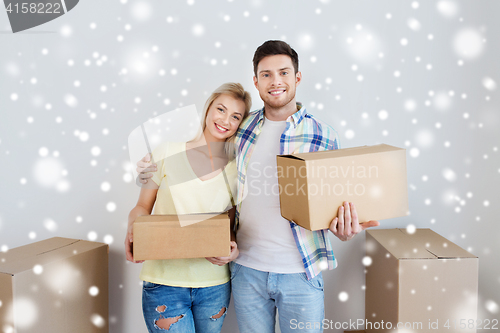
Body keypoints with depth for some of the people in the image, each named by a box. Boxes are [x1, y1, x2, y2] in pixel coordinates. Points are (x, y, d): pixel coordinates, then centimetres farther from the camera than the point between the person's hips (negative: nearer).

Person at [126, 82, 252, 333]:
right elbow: (142, 207, 3)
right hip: (164, 281, -2)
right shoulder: (167, 153, -3)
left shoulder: (236, 170, 2)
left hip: (215, 284, 3)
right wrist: (133, 232, -17)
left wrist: (234, 249, -13)